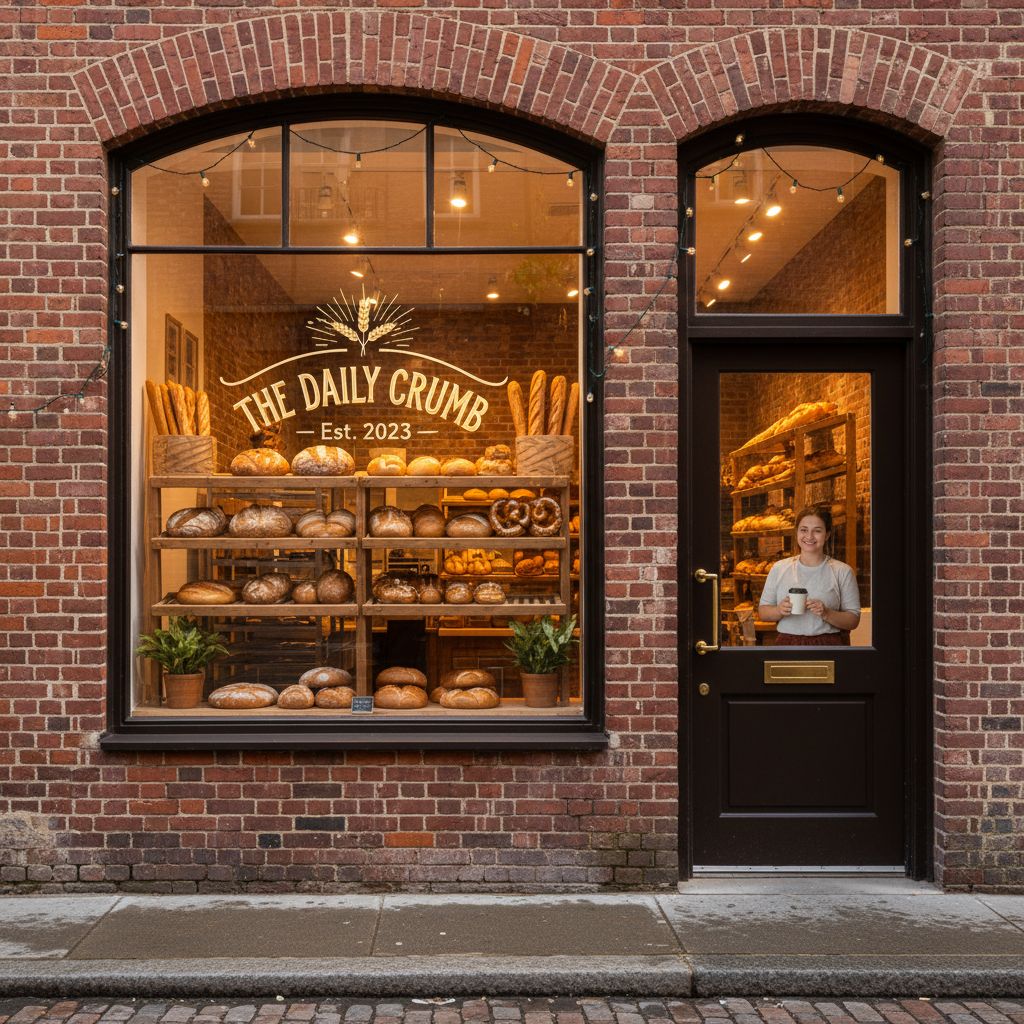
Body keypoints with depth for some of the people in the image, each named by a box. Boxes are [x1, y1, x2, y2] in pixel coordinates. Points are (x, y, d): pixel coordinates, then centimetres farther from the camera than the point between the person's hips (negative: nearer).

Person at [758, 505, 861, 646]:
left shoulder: (842, 572, -2)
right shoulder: (779, 568, 3)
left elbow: (853, 620, -2)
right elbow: (762, 612, 5)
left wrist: (827, 614, -19)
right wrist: (779, 610, -15)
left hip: (829, 644, -1)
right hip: (787, 643, 1)